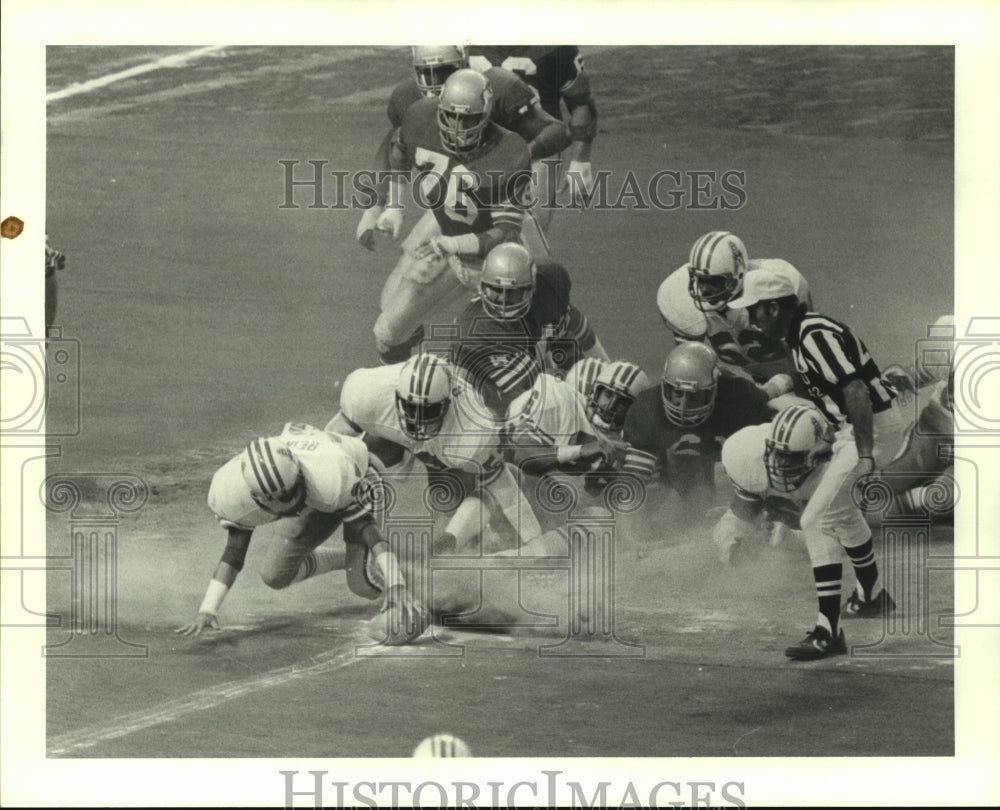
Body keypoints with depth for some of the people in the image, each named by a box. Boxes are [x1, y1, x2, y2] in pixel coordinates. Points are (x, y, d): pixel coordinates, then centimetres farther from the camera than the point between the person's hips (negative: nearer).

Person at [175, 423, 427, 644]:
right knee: (274, 577, 8)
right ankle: (346, 559, 28)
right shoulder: (237, 491, -33)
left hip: (358, 486, -5)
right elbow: (234, 551, -22)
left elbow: (367, 528, -42)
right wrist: (207, 610, -29)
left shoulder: (332, 476, -47)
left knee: (363, 584, -24)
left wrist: (396, 585, -52)